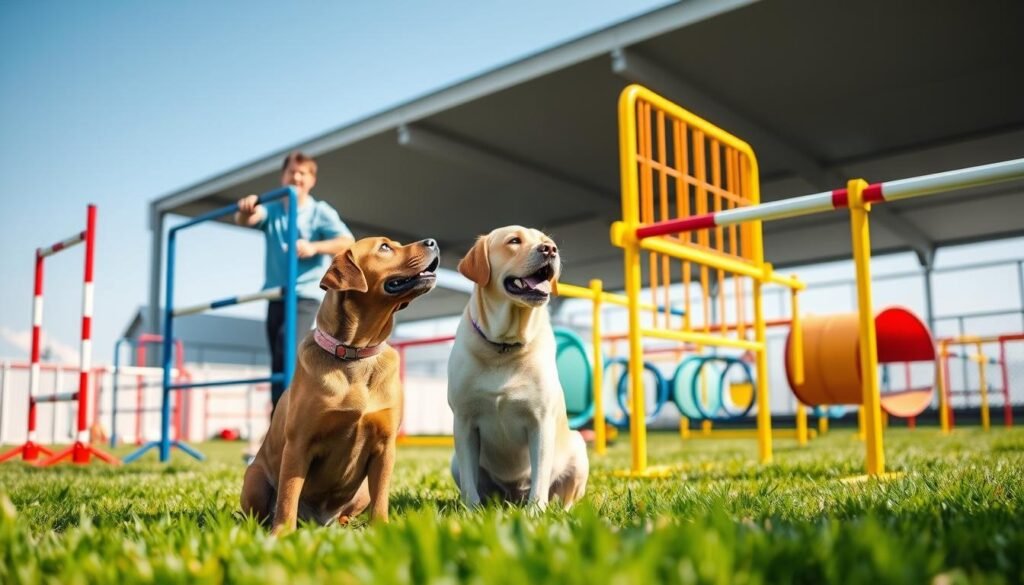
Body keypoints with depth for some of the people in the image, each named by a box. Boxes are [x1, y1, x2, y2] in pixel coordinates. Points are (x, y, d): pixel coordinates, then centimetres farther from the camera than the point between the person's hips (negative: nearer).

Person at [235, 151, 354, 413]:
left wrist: (314, 247, -26)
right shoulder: (272, 210, 10)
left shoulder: (320, 212, 0)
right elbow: (245, 220, -10)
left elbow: (348, 243, -11)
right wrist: (246, 209, -33)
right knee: (278, 361, 7)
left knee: (288, 353, -22)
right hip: (277, 297, 5)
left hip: (306, 295, -5)